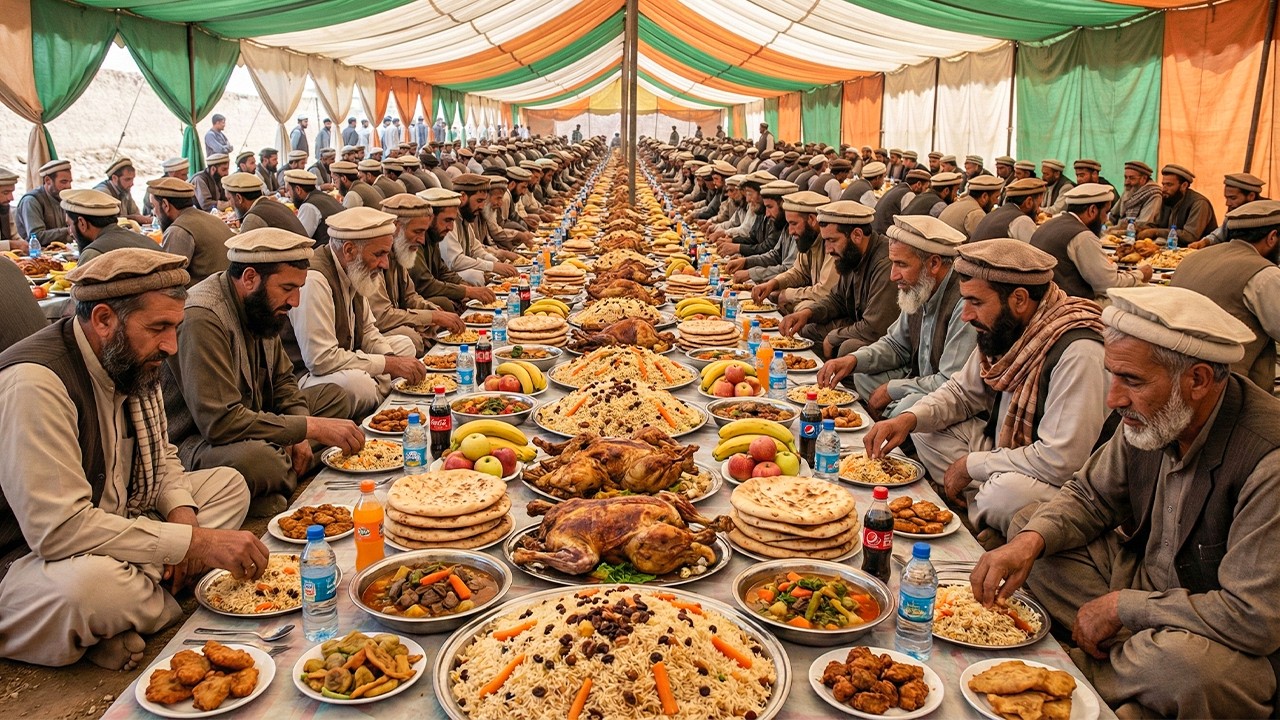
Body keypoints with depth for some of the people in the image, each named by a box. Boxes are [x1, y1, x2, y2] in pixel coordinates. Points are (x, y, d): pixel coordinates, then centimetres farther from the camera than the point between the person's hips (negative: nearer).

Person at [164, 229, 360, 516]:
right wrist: (311, 427, -26)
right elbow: (221, 422, -31)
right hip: (195, 441, -9)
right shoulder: (202, 318, -26)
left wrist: (298, 436, -6)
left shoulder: (260, 306, 3)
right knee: (257, 459, -39)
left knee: (334, 396, 7)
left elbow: (282, 380, 13)